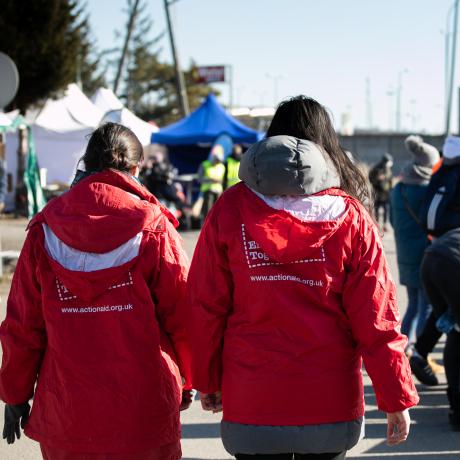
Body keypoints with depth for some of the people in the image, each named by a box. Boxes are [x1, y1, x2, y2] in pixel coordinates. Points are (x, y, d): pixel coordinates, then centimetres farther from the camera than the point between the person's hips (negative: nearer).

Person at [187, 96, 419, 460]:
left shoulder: (231, 210, -2)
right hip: (330, 403, 0)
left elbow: (205, 306, 0)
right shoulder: (350, 218, -4)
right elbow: (376, 318, -6)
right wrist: (397, 399, 2)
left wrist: (207, 380, 12)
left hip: (252, 403, 0)